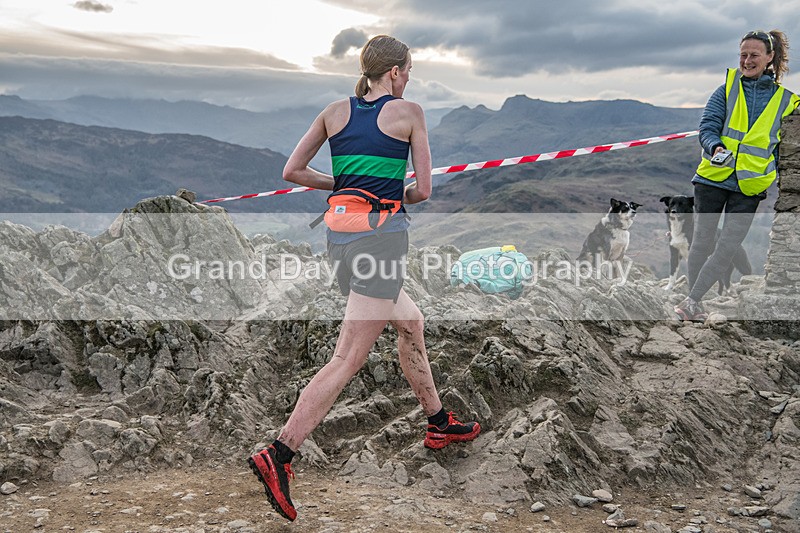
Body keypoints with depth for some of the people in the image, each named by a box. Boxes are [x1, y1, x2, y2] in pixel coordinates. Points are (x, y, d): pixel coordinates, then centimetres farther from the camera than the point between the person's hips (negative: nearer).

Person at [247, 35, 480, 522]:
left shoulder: (335, 112, 10)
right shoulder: (408, 112, -2)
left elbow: (292, 171, 8)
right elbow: (423, 191, -2)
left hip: (340, 235, 7)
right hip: (381, 235, -7)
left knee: (411, 323, 24)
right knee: (348, 359, -8)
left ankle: (439, 424, 36)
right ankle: (278, 455, -14)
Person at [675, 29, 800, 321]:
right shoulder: (727, 89, 6)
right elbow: (707, 128, -1)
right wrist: (716, 148, -23)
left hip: (750, 187, 0)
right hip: (713, 177, 0)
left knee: (727, 248, -6)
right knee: (702, 242, 4)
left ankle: (691, 300, 4)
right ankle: (695, 304, 18)